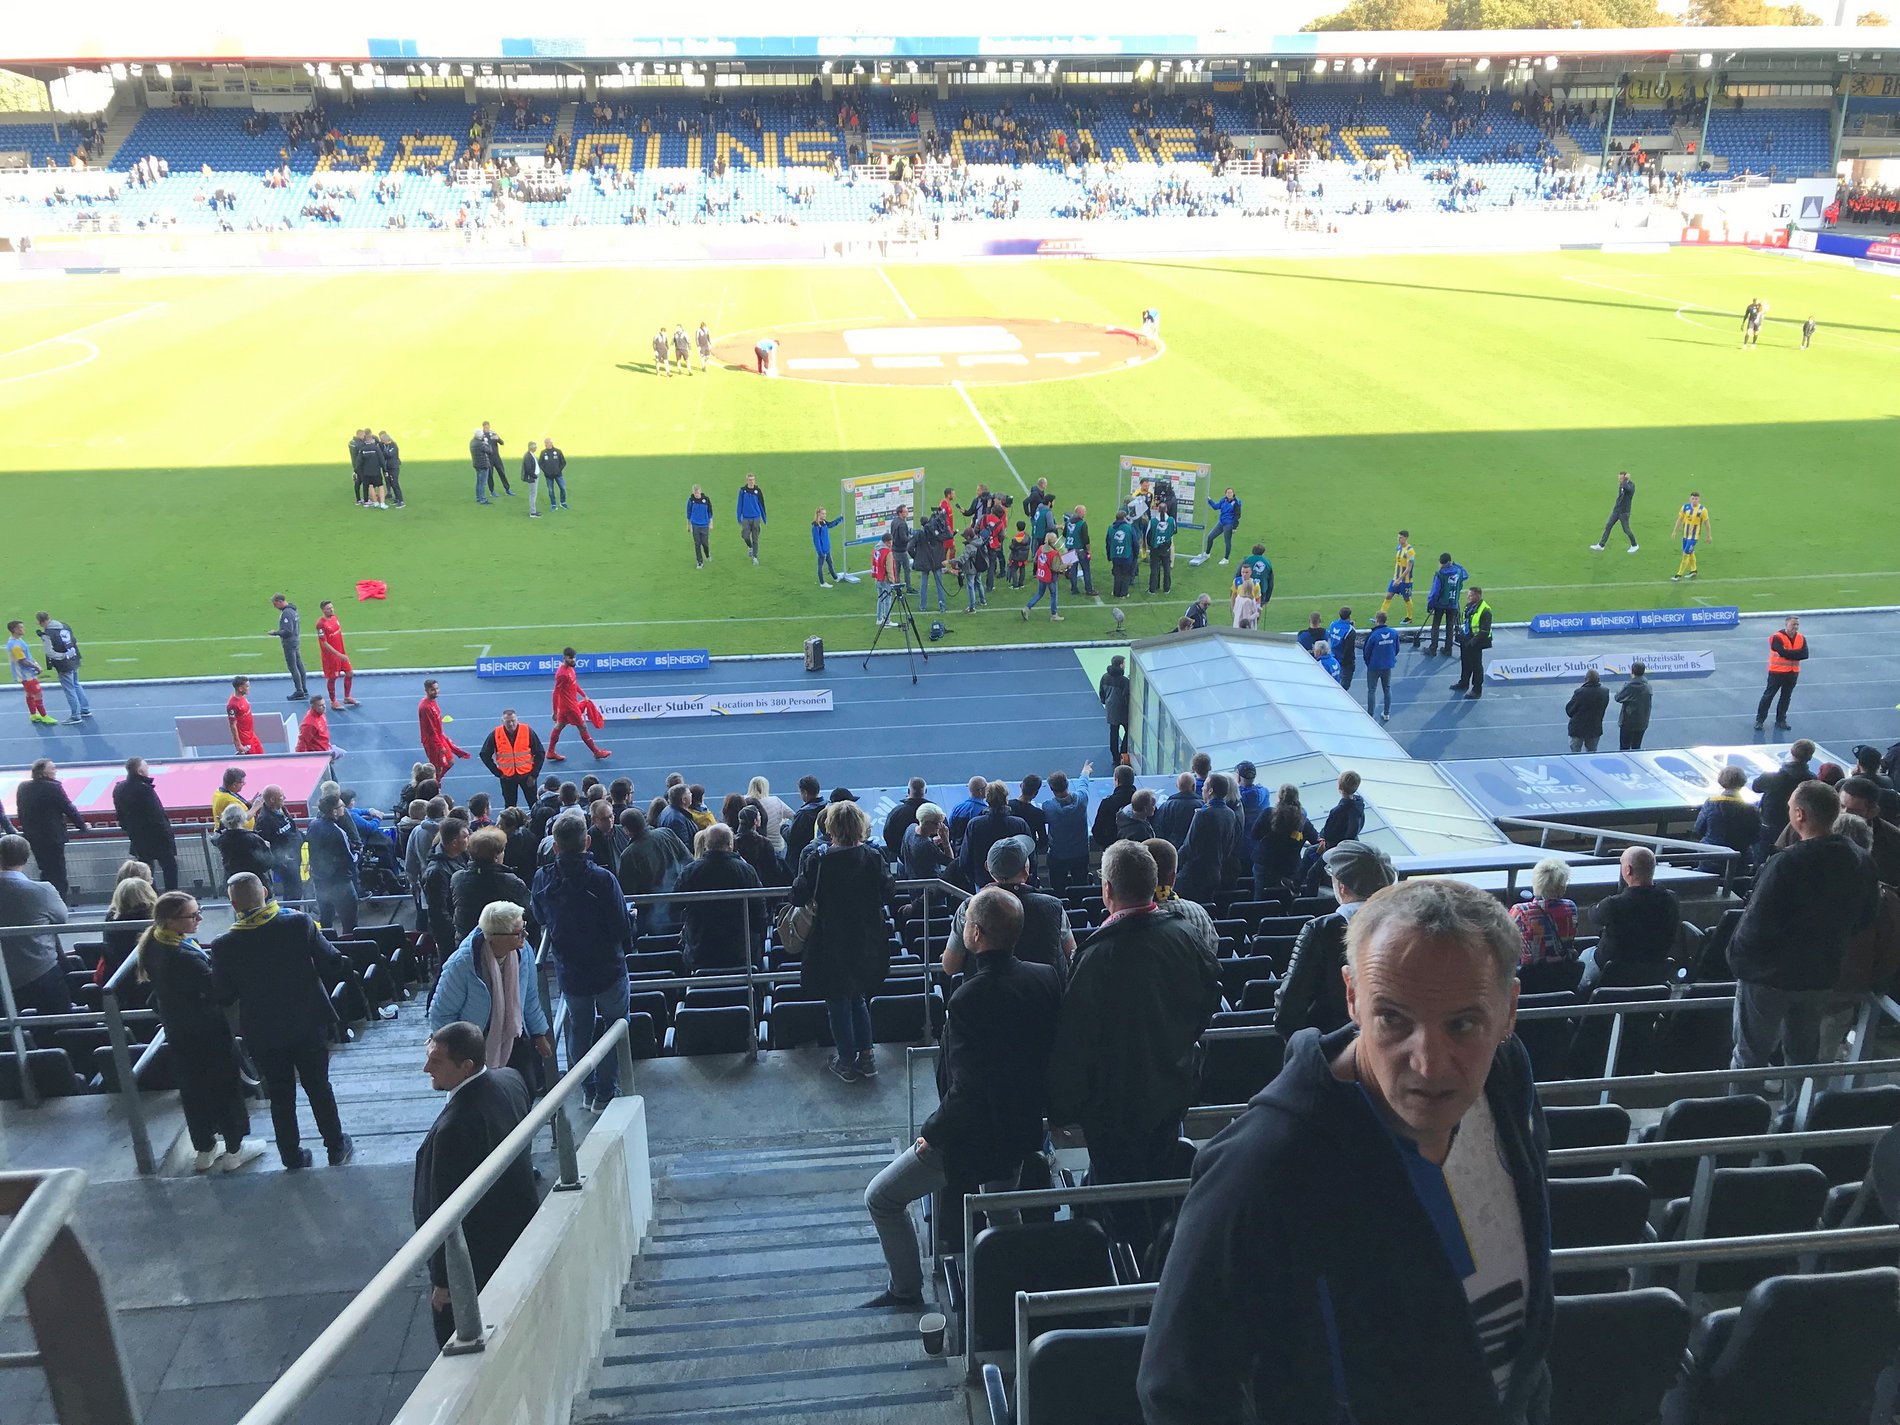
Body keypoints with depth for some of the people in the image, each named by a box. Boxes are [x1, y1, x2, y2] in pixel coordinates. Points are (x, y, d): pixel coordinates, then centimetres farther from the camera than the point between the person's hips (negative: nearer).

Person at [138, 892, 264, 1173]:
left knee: (193, 1090, 19)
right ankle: (233, 1150, 21)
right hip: (208, 1034, -8)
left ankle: (204, 1150, 32)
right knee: (226, 1087, 9)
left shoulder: (153, 946, -3)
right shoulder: (184, 956, -32)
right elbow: (217, 989, -27)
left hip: (177, 1032, 8)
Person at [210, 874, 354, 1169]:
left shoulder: (224, 946, -16)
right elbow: (333, 966, -14)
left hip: (264, 1035, 0)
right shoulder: (300, 924, -19)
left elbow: (223, 997, -7)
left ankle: (293, 1159, 29)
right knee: (319, 1088, 18)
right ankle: (337, 1148, 31)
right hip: (309, 1026, 0)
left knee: (281, 1098, 17)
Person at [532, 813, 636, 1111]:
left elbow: (540, 919, 7)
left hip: (568, 972, 4)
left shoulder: (541, 880, -9)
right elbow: (622, 925, -18)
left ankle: (588, 1089, 29)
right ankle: (606, 1091, 16)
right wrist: (624, 947, 3)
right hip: (608, 968, -4)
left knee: (579, 1028, 21)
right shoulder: (602, 879, -22)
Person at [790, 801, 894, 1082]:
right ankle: (866, 1057, 24)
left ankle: (847, 1061, 20)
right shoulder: (874, 858, -8)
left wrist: (804, 869, 2)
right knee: (859, 997, 22)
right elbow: (887, 896, 1)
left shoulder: (820, 861, -17)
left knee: (838, 1003, 12)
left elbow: (798, 897, -13)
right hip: (867, 943, 4)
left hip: (832, 944, -4)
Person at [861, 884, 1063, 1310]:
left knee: (881, 1198, 12)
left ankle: (906, 1288, 24)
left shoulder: (970, 998, -29)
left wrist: (932, 1134, -13)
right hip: (1024, 1128, 7)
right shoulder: (1046, 977, -8)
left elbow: (967, 1090, -28)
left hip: (975, 1135, -7)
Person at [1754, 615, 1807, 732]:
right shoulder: (1777, 637, -15)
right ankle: (1760, 720, 6)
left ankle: (1781, 720, 25)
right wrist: (1797, 653, -15)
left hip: (1793, 673, 5)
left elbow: (1805, 655, -10)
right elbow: (1784, 653, -27)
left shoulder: (1801, 638, 2)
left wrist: (1790, 654, -18)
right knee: (1768, 695, 0)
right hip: (1777, 672, -5)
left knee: (1786, 697, 14)